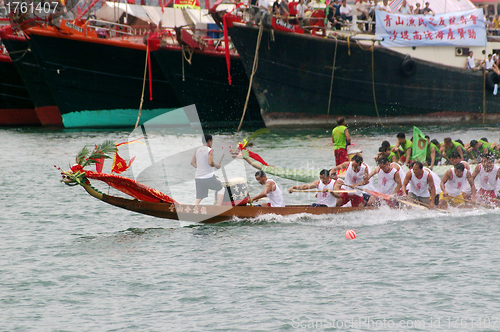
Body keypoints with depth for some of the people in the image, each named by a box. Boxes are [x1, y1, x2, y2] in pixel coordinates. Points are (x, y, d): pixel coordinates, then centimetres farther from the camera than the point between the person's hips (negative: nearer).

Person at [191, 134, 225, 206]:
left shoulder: (197, 150, 9)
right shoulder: (210, 150, -10)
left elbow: (192, 162, 12)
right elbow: (210, 163, -22)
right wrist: (216, 165, -3)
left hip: (198, 178, 6)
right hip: (209, 177, -6)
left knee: (198, 198, 11)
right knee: (221, 189, 17)